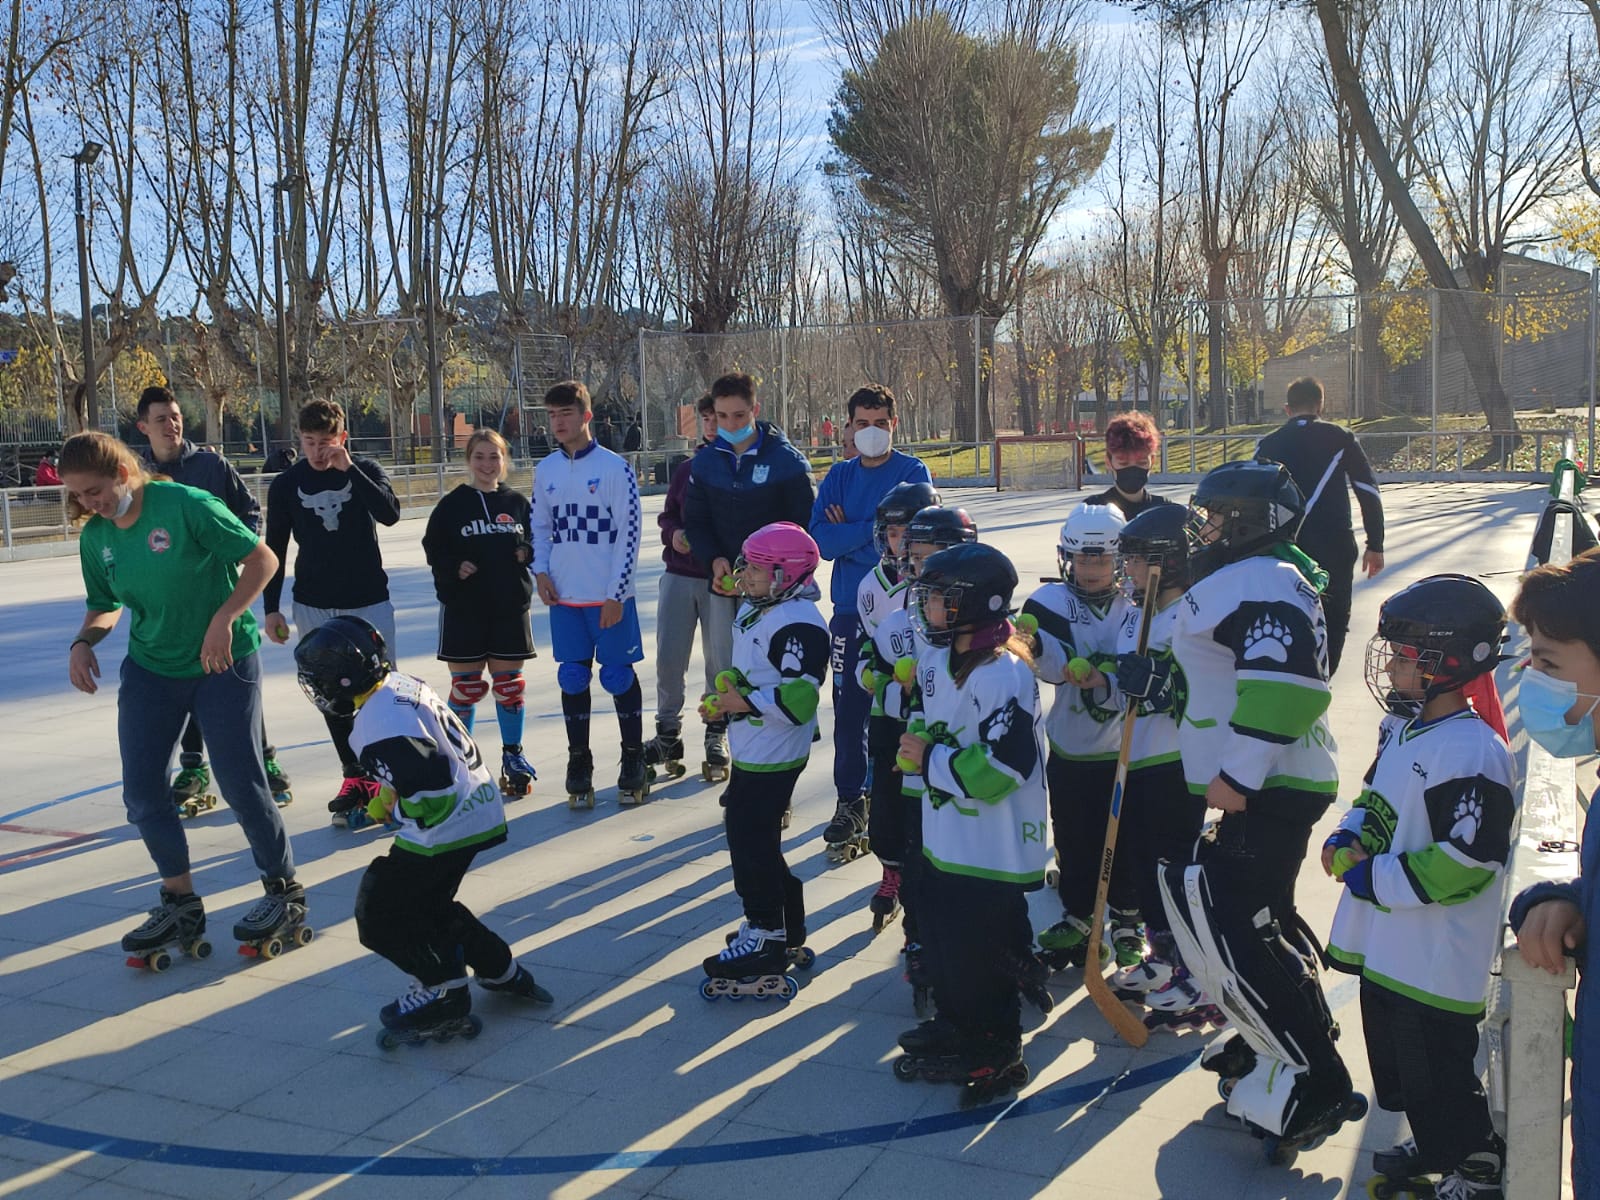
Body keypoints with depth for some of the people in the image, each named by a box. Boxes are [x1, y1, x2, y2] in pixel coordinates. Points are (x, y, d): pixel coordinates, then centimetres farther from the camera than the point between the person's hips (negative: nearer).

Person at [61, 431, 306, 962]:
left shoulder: (185, 505, -19)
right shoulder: (95, 537, 0)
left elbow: (262, 559, -17)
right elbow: (105, 606, 13)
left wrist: (224, 619, -25)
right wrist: (84, 641, -8)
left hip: (223, 661, -6)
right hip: (150, 669, 6)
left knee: (241, 784, -3)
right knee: (141, 789, 2)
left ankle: (285, 892, 16)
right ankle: (181, 904, 19)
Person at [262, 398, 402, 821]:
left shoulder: (364, 470, -3)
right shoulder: (287, 483, 0)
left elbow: (390, 513, -21)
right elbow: (275, 548, 5)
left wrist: (349, 469, -26)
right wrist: (271, 607, 4)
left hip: (370, 600, -1)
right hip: (314, 606, 1)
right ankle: (355, 777, 15)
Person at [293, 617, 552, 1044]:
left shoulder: (379, 726, -24)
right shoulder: (400, 685, 6)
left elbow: (430, 782, -28)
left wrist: (394, 807, -9)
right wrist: (387, 793, 17)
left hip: (446, 826, -10)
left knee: (380, 912, 1)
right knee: (426, 904, 23)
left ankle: (444, 993, 10)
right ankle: (502, 971, 30)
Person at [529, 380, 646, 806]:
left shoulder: (614, 468, -8)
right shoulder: (545, 470, 6)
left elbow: (629, 533, -9)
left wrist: (616, 594, -12)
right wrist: (540, 570, 0)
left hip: (609, 597, -4)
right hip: (564, 596, 4)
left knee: (620, 676, 4)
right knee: (572, 678, 9)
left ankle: (633, 762, 18)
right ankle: (579, 763, 21)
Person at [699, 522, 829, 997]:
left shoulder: (799, 625, -22)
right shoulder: (753, 610, 10)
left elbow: (798, 700, -27)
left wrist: (745, 703, -22)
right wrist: (724, 695, 8)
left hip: (772, 759, -11)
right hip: (750, 751, 11)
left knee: (752, 843, -3)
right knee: (744, 832, 19)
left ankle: (767, 939, 11)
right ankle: (786, 930, 34)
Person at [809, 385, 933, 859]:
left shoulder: (913, 473, -1)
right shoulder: (839, 477, 9)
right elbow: (821, 539, -4)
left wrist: (848, 533, -6)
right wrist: (874, 529, -12)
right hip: (851, 611, 3)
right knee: (849, 710, 6)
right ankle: (850, 803, 18)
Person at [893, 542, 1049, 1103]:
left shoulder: (1003, 674, -24)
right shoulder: (938, 655, 4)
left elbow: (1001, 768, -28)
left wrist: (931, 758, -19)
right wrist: (917, 741, 6)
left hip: (993, 848, -9)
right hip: (944, 838, 9)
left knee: (980, 956, 2)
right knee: (941, 939, 21)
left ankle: (998, 1055, 20)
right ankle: (957, 1025, 41)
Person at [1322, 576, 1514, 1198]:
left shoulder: (1474, 754, -25)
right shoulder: (1403, 726, 6)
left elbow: (1463, 865, -26)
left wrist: (1374, 877, -19)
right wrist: (1347, 838, 0)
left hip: (1438, 956, -9)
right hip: (1385, 942, 9)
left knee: (1436, 1070, 5)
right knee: (1396, 1056, 23)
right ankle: (1435, 1147, 42)